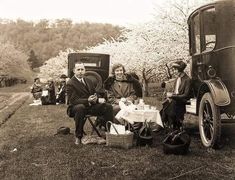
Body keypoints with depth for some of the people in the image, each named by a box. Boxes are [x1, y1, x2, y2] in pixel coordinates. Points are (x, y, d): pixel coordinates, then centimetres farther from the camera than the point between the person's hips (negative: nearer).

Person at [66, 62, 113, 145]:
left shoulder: (89, 81, 15)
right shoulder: (70, 84, -8)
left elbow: (94, 94, 21)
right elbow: (73, 100, -17)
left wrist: (97, 100, -5)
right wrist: (87, 101, -32)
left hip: (90, 106, 6)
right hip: (75, 107, -6)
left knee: (108, 106, -11)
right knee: (80, 107, -41)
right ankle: (78, 137, -28)